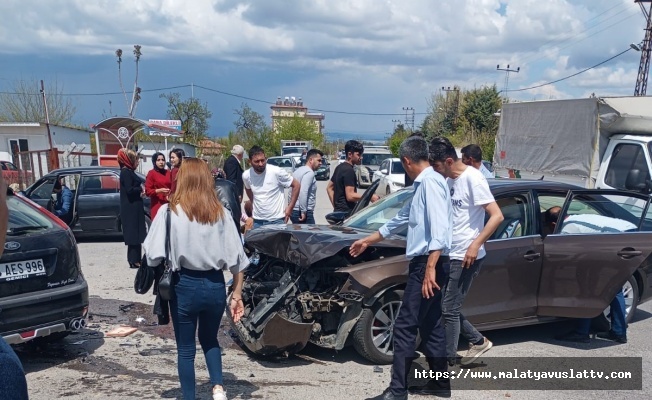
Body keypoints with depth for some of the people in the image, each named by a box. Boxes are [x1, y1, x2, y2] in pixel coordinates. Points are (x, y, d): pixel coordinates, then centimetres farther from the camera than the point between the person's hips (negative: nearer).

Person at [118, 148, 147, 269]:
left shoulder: (129, 172, 16)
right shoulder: (126, 172, -13)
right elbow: (129, 190, -21)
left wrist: (141, 189, -2)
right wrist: (141, 189, -7)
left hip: (134, 208, 10)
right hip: (131, 209, -10)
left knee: (135, 234, 11)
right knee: (133, 233, -6)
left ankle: (135, 259, 16)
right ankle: (134, 260, -3)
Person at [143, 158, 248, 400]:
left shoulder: (170, 211, -8)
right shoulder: (220, 212, -1)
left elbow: (154, 256, -12)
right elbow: (236, 257, -3)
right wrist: (237, 294, 5)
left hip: (185, 286, -3)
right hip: (215, 285, 3)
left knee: (186, 348, 14)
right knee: (210, 338, 25)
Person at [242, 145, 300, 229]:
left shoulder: (276, 172, -16)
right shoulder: (246, 175, -4)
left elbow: (296, 185, -6)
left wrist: (290, 207, -7)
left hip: (277, 220, -4)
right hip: (257, 221, 4)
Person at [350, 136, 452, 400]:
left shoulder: (430, 181, -13)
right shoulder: (422, 184, 19)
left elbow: (438, 228, -23)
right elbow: (400, 220, 29)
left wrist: (430, 268, -29)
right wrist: (367, 241, 36)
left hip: (428, 263, -10)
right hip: (424, 262, 10)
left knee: (405, 326, -7)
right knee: (430, 325, 15)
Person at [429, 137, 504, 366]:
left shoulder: (472, 178, -15)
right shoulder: (450, 180, 10)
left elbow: (497, 216, -20)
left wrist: (476, 244, -24)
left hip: (466, 256, -9)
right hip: (450, 255, 9)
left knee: (449, 309, -4)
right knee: (445, 306, 13)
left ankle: (449, 361, 9)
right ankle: (479, 341, 29)